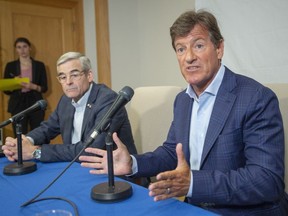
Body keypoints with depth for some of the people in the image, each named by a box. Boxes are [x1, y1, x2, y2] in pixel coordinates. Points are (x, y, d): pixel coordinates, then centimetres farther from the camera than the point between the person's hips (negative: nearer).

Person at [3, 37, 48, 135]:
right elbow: (6, 90, 6)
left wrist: (33, 86, -15)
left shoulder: (39, 65, 5)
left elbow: (44, 88, 3)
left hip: (36, 104, 0)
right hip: (18, 105, 0)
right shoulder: (10, 66, 6)